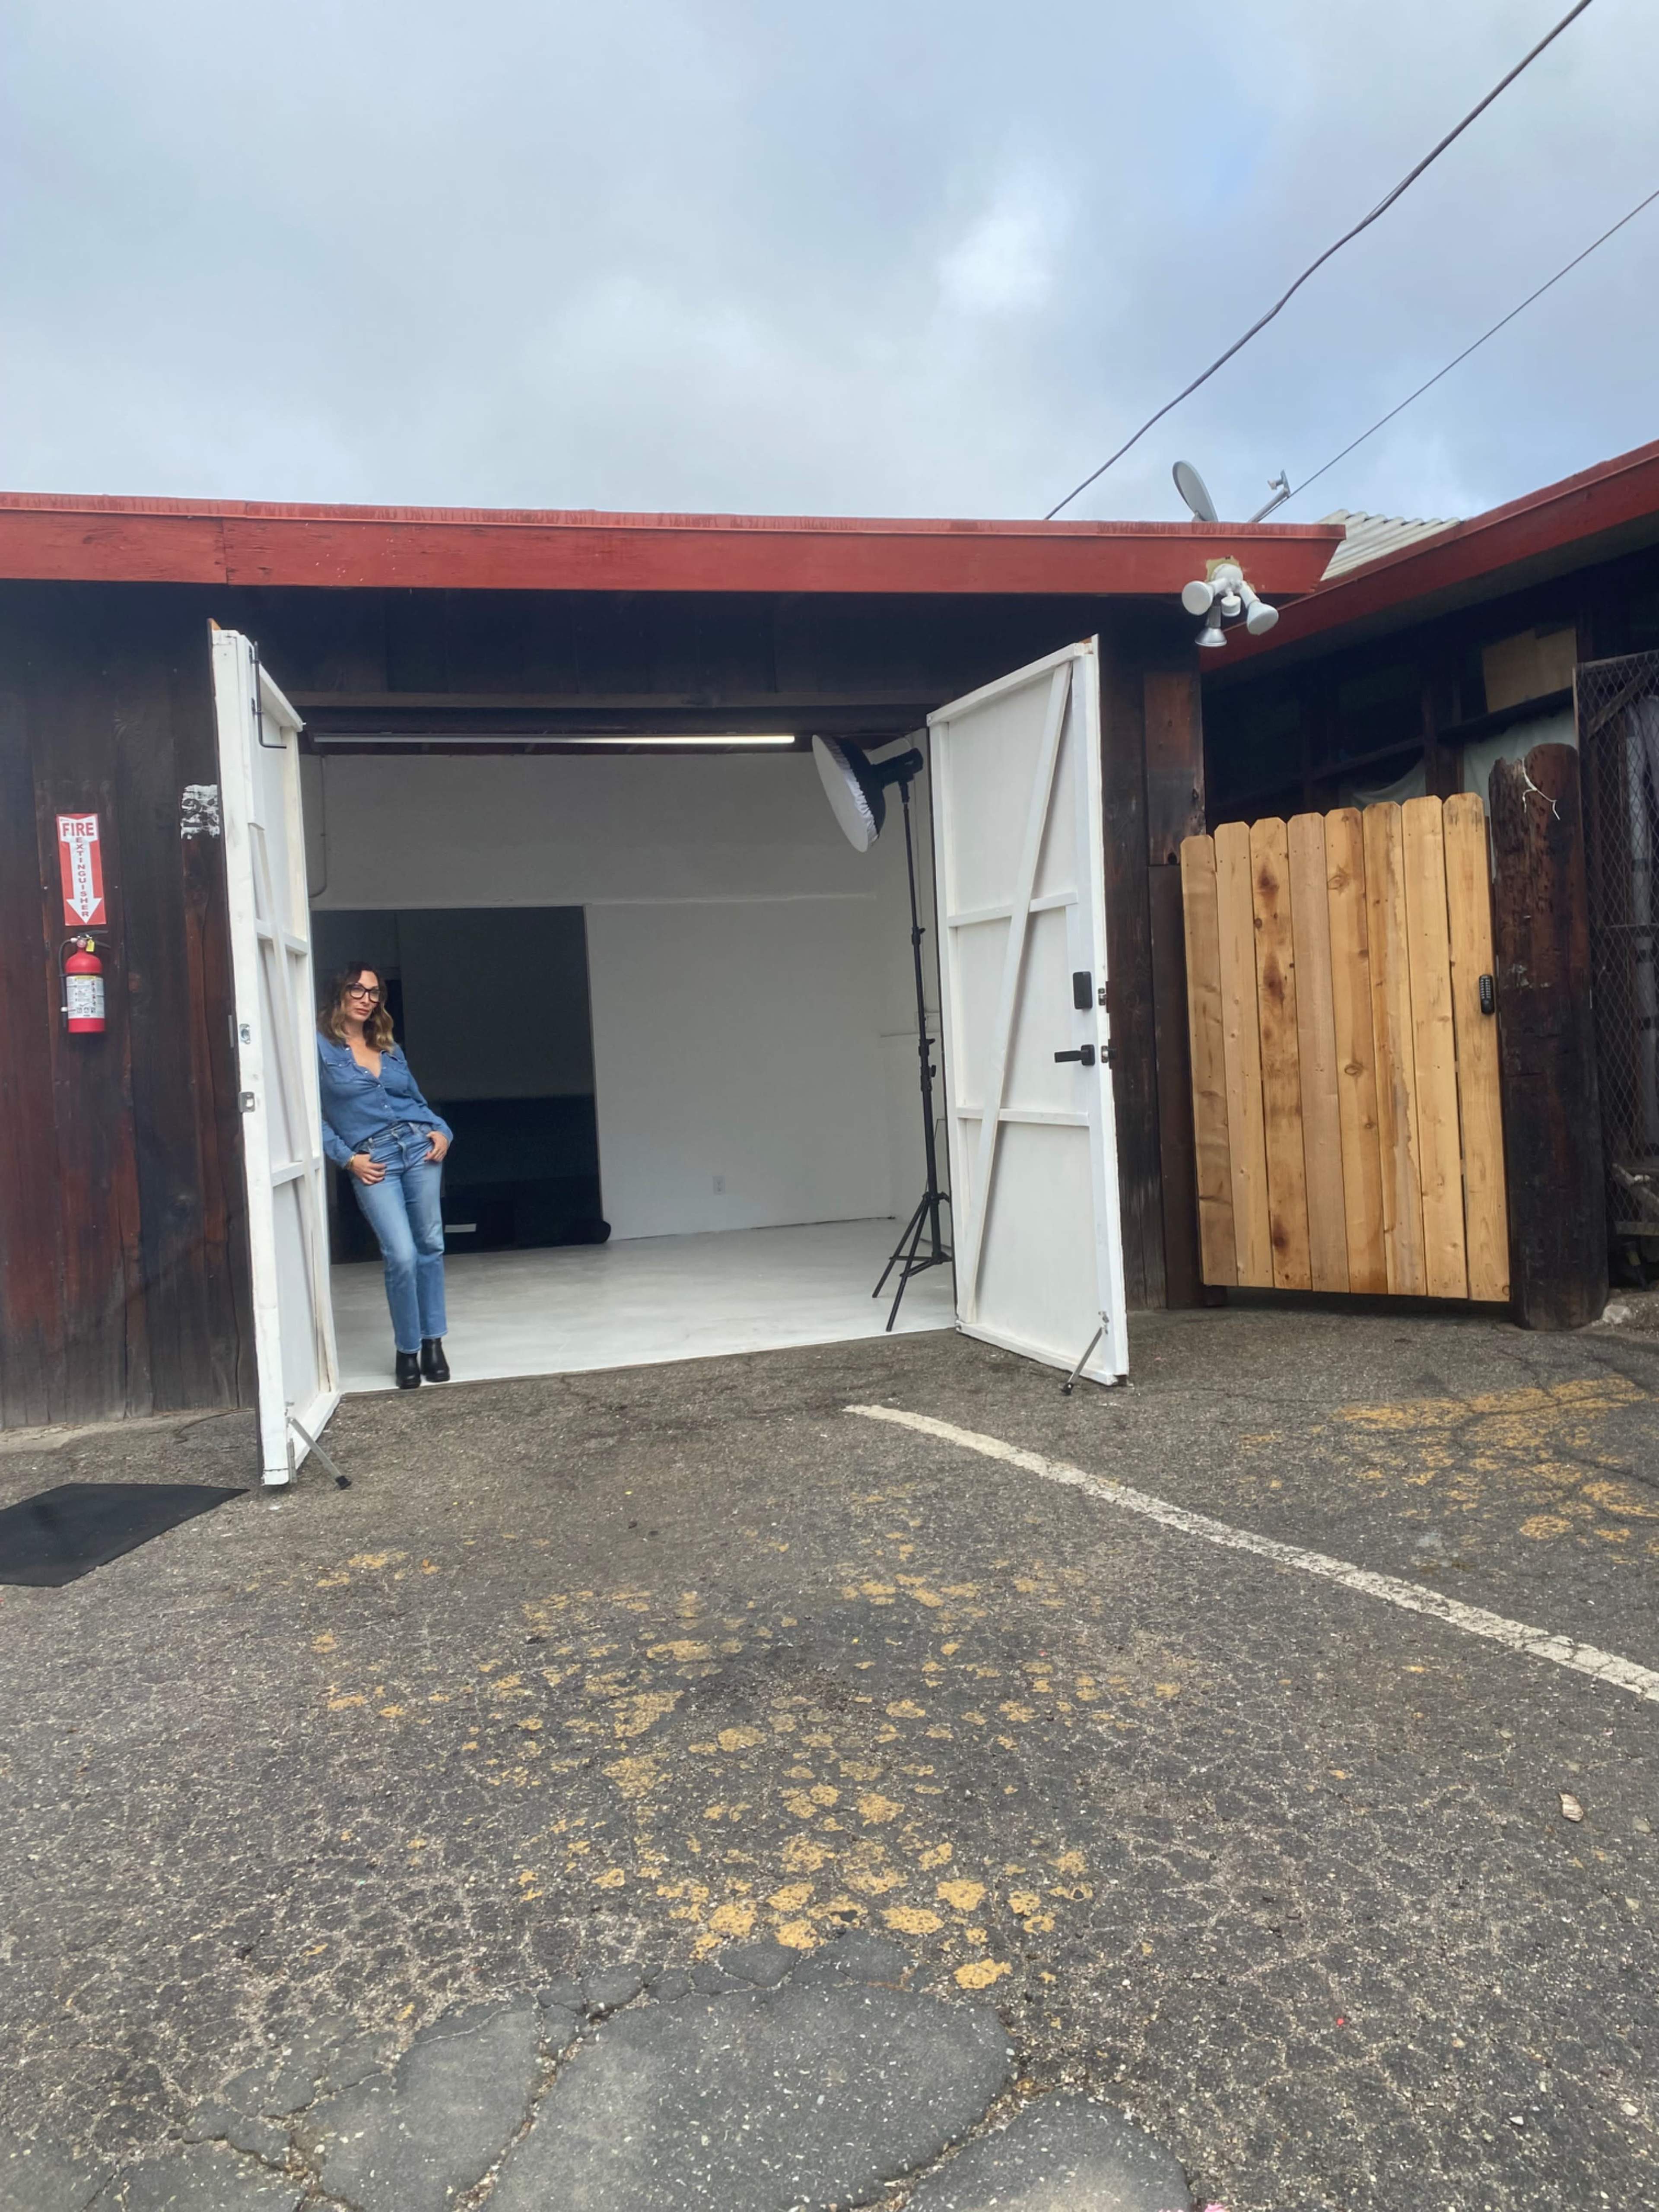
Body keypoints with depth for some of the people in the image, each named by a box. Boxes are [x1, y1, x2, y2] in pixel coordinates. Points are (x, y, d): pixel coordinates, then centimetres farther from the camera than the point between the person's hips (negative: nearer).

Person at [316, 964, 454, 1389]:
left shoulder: (389, 1049, 15)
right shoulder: (320, 1047, 0)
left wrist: (442, 1131, 4)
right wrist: (347, 1158, -9)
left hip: (419, 1147, 5)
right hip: (373, 1161, -5)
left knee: (431, 1247, 5)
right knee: (402, 1256, -12)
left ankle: (433, 1342, 18)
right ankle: (407, 1350, 7)